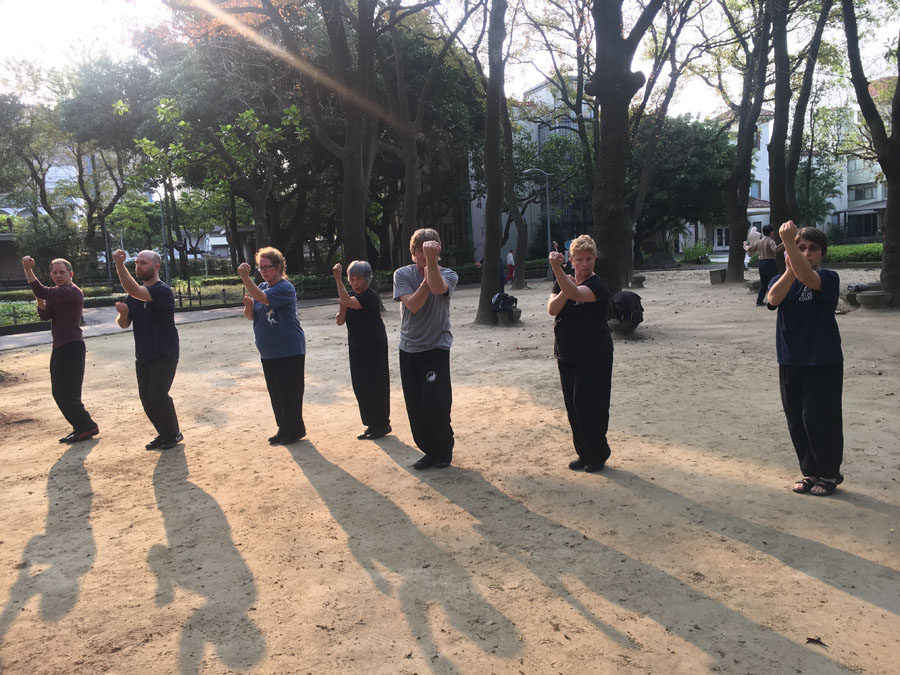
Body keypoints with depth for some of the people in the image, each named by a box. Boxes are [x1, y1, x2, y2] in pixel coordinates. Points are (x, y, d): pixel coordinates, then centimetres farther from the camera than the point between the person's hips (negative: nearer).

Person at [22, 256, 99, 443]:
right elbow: (45, 315, 2)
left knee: (66, 392, -9)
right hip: (59, 347, 10)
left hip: (72, 347, -10)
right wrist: (40, 301, -15)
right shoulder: (56, 293, 15)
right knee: (60, 392, 12)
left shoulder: (72, 291, -14)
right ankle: (82, 427, 21)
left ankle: (87, 427, 3)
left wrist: (28, 269, -27)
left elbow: (42, 292, -28)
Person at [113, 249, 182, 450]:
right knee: (146, 398, 7)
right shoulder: (134, 295, 11)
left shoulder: (162, 291, -14)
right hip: (143, 355, 8)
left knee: (157, 394, -14)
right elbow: (123, 324, 12)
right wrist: (122, 313, -10)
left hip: (164, 355, -8)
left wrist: (119, 264, -34)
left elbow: (135, 291, -32)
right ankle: (164, 434, 23)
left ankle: (174, 434, 6)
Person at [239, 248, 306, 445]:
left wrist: (245, 277, -34)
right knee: (275, 392, 13)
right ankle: (284, 429, 26)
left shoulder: (285, 288, -13)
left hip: (289, 351, -8)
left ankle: (295, 430, 12)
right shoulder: (262, 287, 11)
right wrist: (248, 305, -11)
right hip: (268, 352, 8)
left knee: (289, 392, -2)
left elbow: (262, 298, -30)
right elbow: (251, 316, 10)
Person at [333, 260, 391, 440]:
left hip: (374, 347, -8)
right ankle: (371, 424, 20)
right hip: (356, 347, 8)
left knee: (375, 385, -4)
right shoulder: (352, 296, 9)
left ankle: (382, 424, 8)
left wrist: (337, 279, -30)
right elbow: (340, 321, 5)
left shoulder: (371, 297, -16)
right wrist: (342, 307, -14)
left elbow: (348, 301, -32)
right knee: (360, 386, 9)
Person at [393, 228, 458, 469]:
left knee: (435, 402, -10)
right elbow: (413, 305, -15)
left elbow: (438, 288, -29)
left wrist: (432, 261, -42)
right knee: (415, 406, 6)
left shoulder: (448, 275, -4)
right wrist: (426, 279, -19)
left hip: (437, 347, -3)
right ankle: (430, 451, 25)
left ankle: (444, 448, 16)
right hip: (409, 348, 3)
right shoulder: (402, 274, -1)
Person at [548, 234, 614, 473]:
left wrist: (557, 269, -43)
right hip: (566, 355, 6)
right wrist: (563, 291, -24)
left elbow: (575, 293, -32)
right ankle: (584, 453, 22)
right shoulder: (562, 283, 8)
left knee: (588, 406, -6)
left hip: (594, 357, -6)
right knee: (573, 407, 9)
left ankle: (598, 454, 11)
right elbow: (552, 309, -8)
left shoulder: (597, 286, -11)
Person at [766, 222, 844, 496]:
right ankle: (810, 472, 26)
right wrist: (790, 268, -23)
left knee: (821, 420, 0)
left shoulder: (829, 278, -7)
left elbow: (808, 278, -30)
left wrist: (788, 241, -40)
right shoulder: (781, 280, 6)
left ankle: (829, 474, 19)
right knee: (797, 421, 11)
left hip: (824, 363, -4)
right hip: (790, 362, 5)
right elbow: (773, 299, -16)